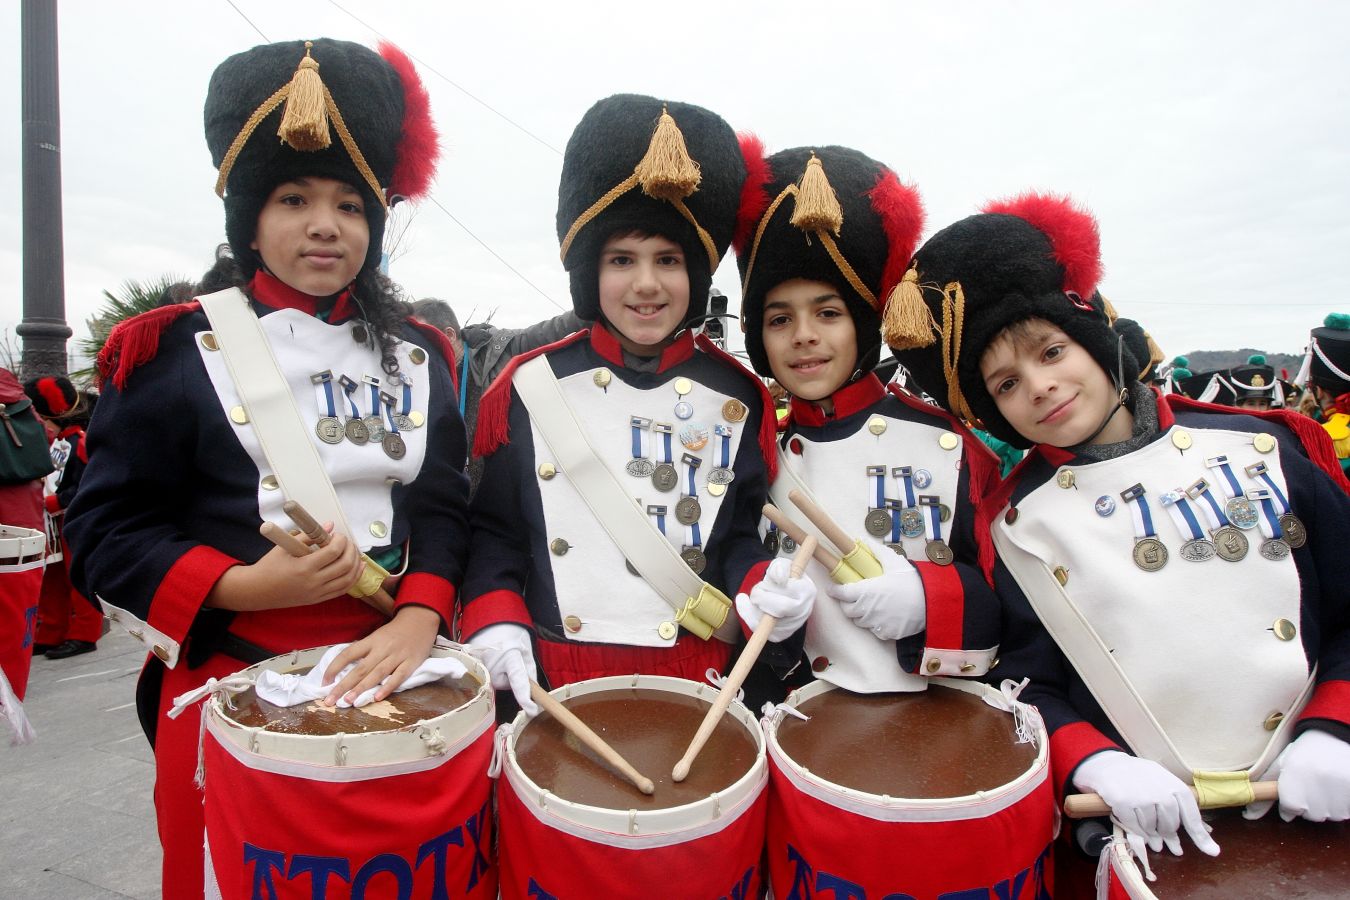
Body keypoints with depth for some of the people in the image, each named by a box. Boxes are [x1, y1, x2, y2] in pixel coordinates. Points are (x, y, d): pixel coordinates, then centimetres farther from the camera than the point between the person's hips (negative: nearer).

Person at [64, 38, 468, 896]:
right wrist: (243, 587, -18)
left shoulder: (417, 354, 6)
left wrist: (420, 617, -15)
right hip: (232, 692, -2)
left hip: (386, 678, 3)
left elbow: (444, 510, 2)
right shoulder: (175, 350, -3)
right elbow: (107, 529, -4)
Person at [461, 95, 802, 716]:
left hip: (697, 682, 1)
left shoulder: (738, 399, -1)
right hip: (552, 683, 0)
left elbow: (741, 537, 3)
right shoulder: (529, 386, -4)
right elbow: (494, 531, 1)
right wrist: (495, 624, -12)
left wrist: (763, 591, -15)